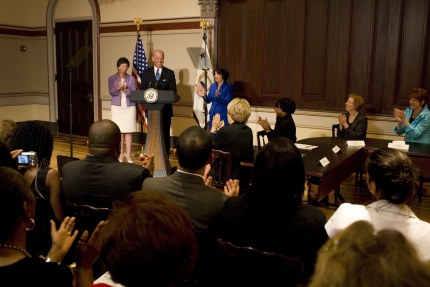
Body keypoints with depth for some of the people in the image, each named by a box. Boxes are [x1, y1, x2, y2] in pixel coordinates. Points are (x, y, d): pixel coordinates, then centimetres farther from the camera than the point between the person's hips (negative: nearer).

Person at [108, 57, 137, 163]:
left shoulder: (131, 79, 5)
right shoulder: (112, 78, 5)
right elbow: (111, 92, -4)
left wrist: (126, 90, -20)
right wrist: (117, 88, -23)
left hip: (129, 106, 0)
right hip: (117, 106, 0)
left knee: (128, 130, -2)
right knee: (119, 131, -1)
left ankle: (128, 154, 1)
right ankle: (121, 154, 7)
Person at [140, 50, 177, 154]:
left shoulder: (170, 73, 3)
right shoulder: (146, 72, 7)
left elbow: (173, 91, -2)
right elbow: (142, 89, 4)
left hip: (165, 109, -1)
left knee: (165, 134, 5)